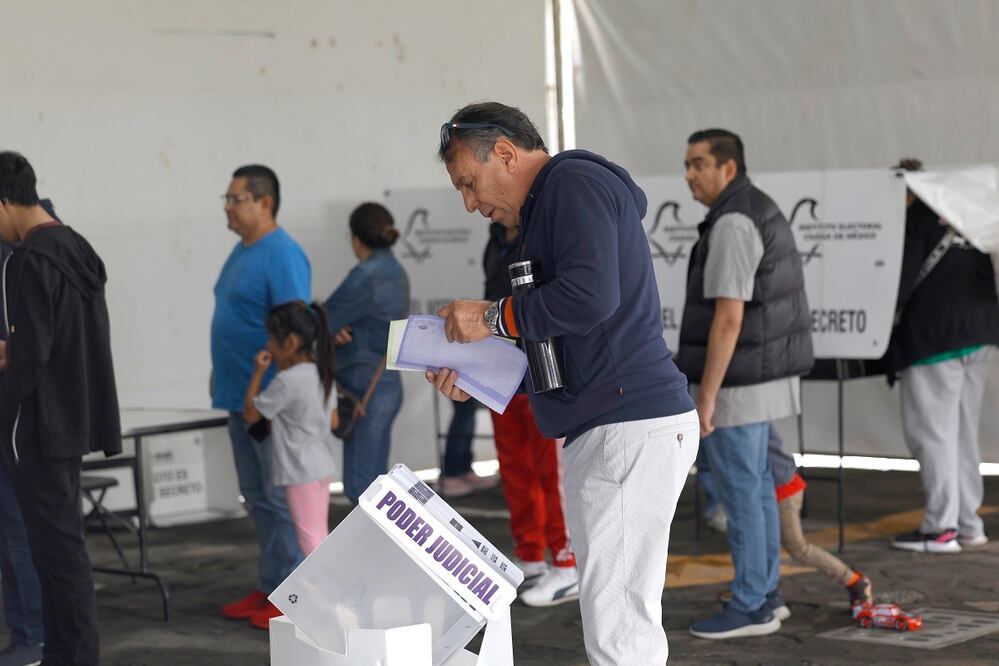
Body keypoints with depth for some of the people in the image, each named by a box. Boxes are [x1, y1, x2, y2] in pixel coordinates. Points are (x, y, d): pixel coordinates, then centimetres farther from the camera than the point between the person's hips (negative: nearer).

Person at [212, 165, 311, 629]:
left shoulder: (282, 256, -16)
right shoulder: (242, 251, 14)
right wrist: (221, 373, 20)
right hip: (242, 399, 10)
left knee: (284, 499, -5)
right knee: (258, 499, 14)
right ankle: (272, 587, 21)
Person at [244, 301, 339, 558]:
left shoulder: (286, 381, -19)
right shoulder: (323, 374, 6)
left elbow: (250, 414, -9)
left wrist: (257, 373, -4)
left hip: (301, 471, -9)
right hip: (323, 465, 9)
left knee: (309, 537, -4)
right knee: (319, 534, 15)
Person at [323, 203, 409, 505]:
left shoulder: (366, 276, -16)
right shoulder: (395, 272, 12)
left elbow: (325, 320, -13)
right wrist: (336, 327, -8)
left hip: (366, 387, -9)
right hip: (388, 381, 9)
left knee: (359, 484, -6)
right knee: (374, 482, 15)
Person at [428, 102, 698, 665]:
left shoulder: (574, 182, -6)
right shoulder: (547, 208, 25)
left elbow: (590, 296, -22)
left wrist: (494, 318, -9)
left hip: (629, 426, -11)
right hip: (605, 428, 11)